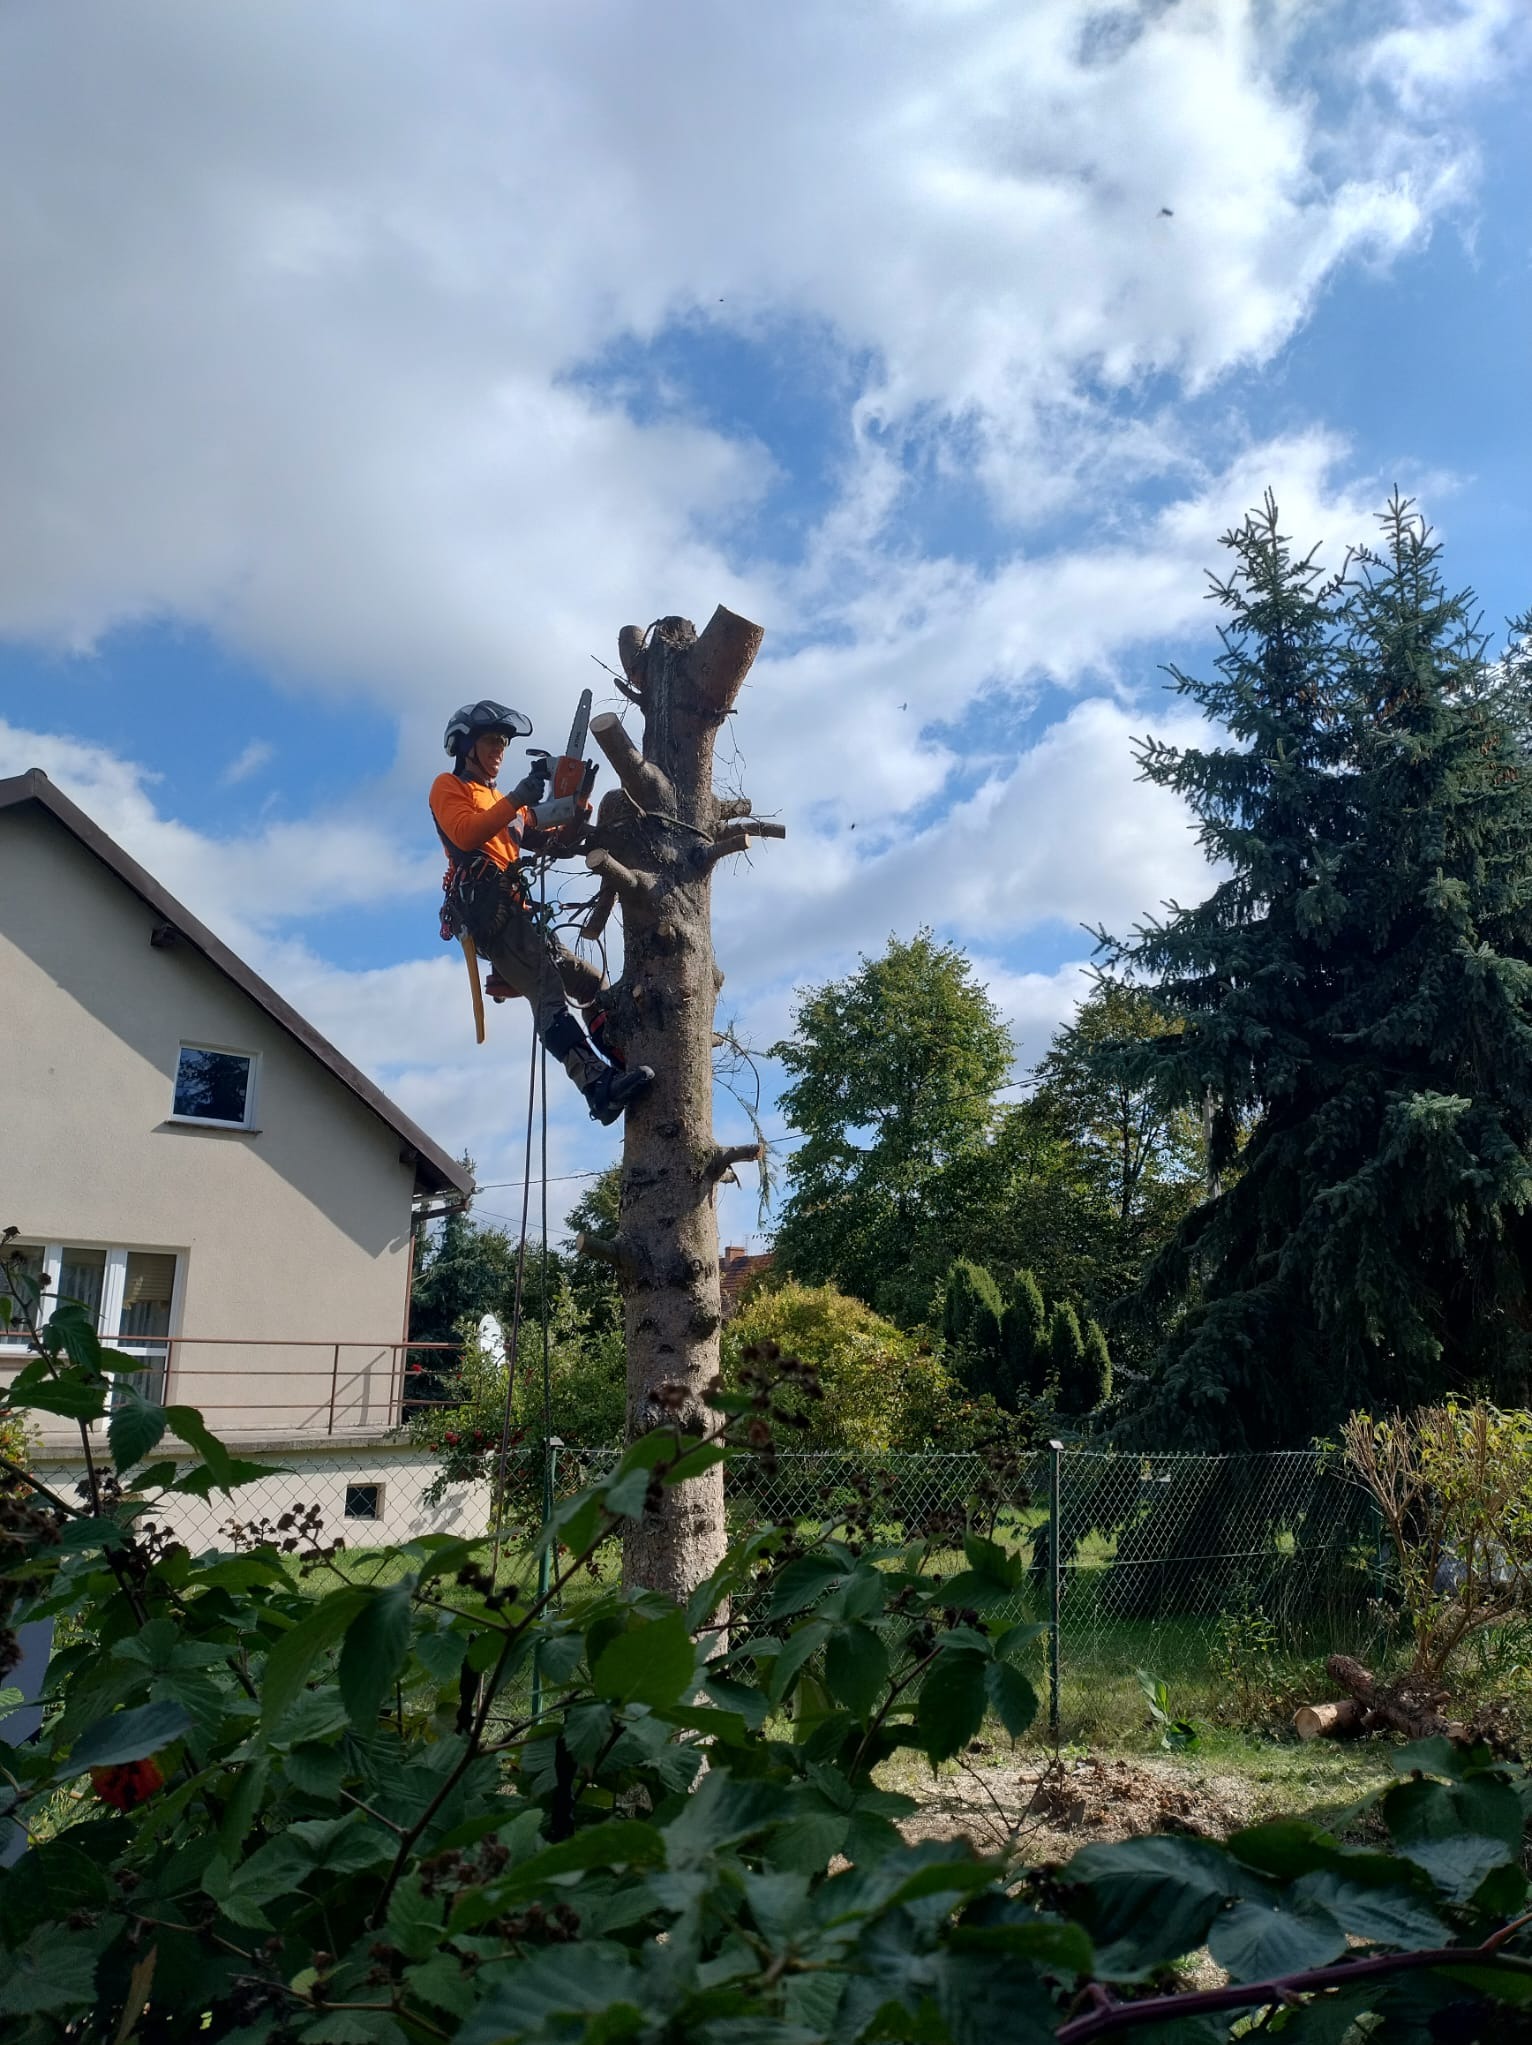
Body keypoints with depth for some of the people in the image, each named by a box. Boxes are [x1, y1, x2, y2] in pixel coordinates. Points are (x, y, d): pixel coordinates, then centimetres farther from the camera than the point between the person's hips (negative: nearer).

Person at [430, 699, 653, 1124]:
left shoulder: (501, 802, 36)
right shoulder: (448, 786, 12)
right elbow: (464, 833, -10)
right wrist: (517, 799, -14)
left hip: (514, 911, 9)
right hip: (486, 904, -9)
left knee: (594, 985, 5)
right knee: (548, 993, -26)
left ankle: (625, 1067, 1)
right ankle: (598, 1085, -41)